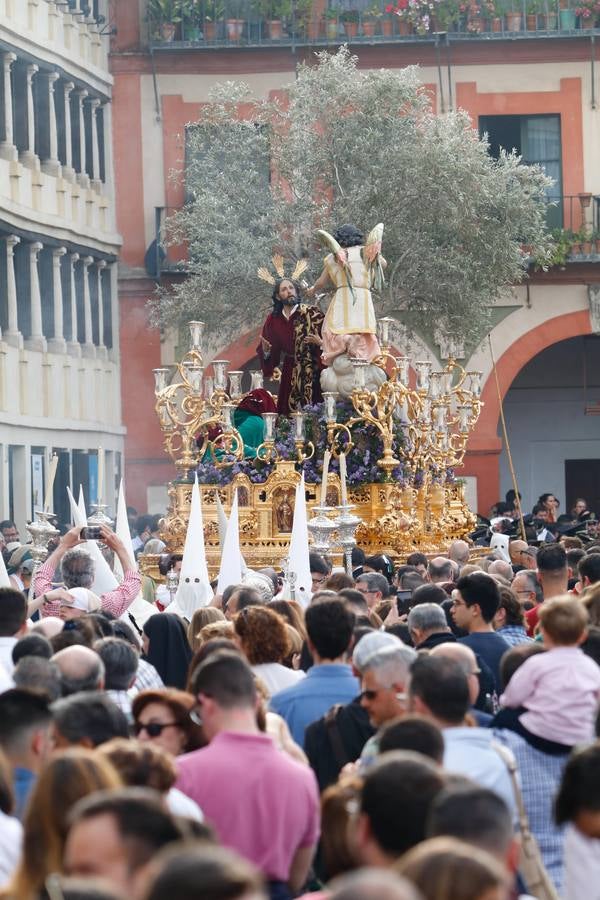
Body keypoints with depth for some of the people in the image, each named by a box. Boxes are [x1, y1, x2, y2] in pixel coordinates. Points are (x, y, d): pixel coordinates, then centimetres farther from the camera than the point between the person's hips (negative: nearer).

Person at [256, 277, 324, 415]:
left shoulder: (312, 313, -5)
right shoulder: (273, 319, 7)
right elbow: (271, 355, 11)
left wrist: (320, 343, -25)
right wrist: (265, 350, -9)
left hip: (313, 372, -3)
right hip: (290, 374, 3)